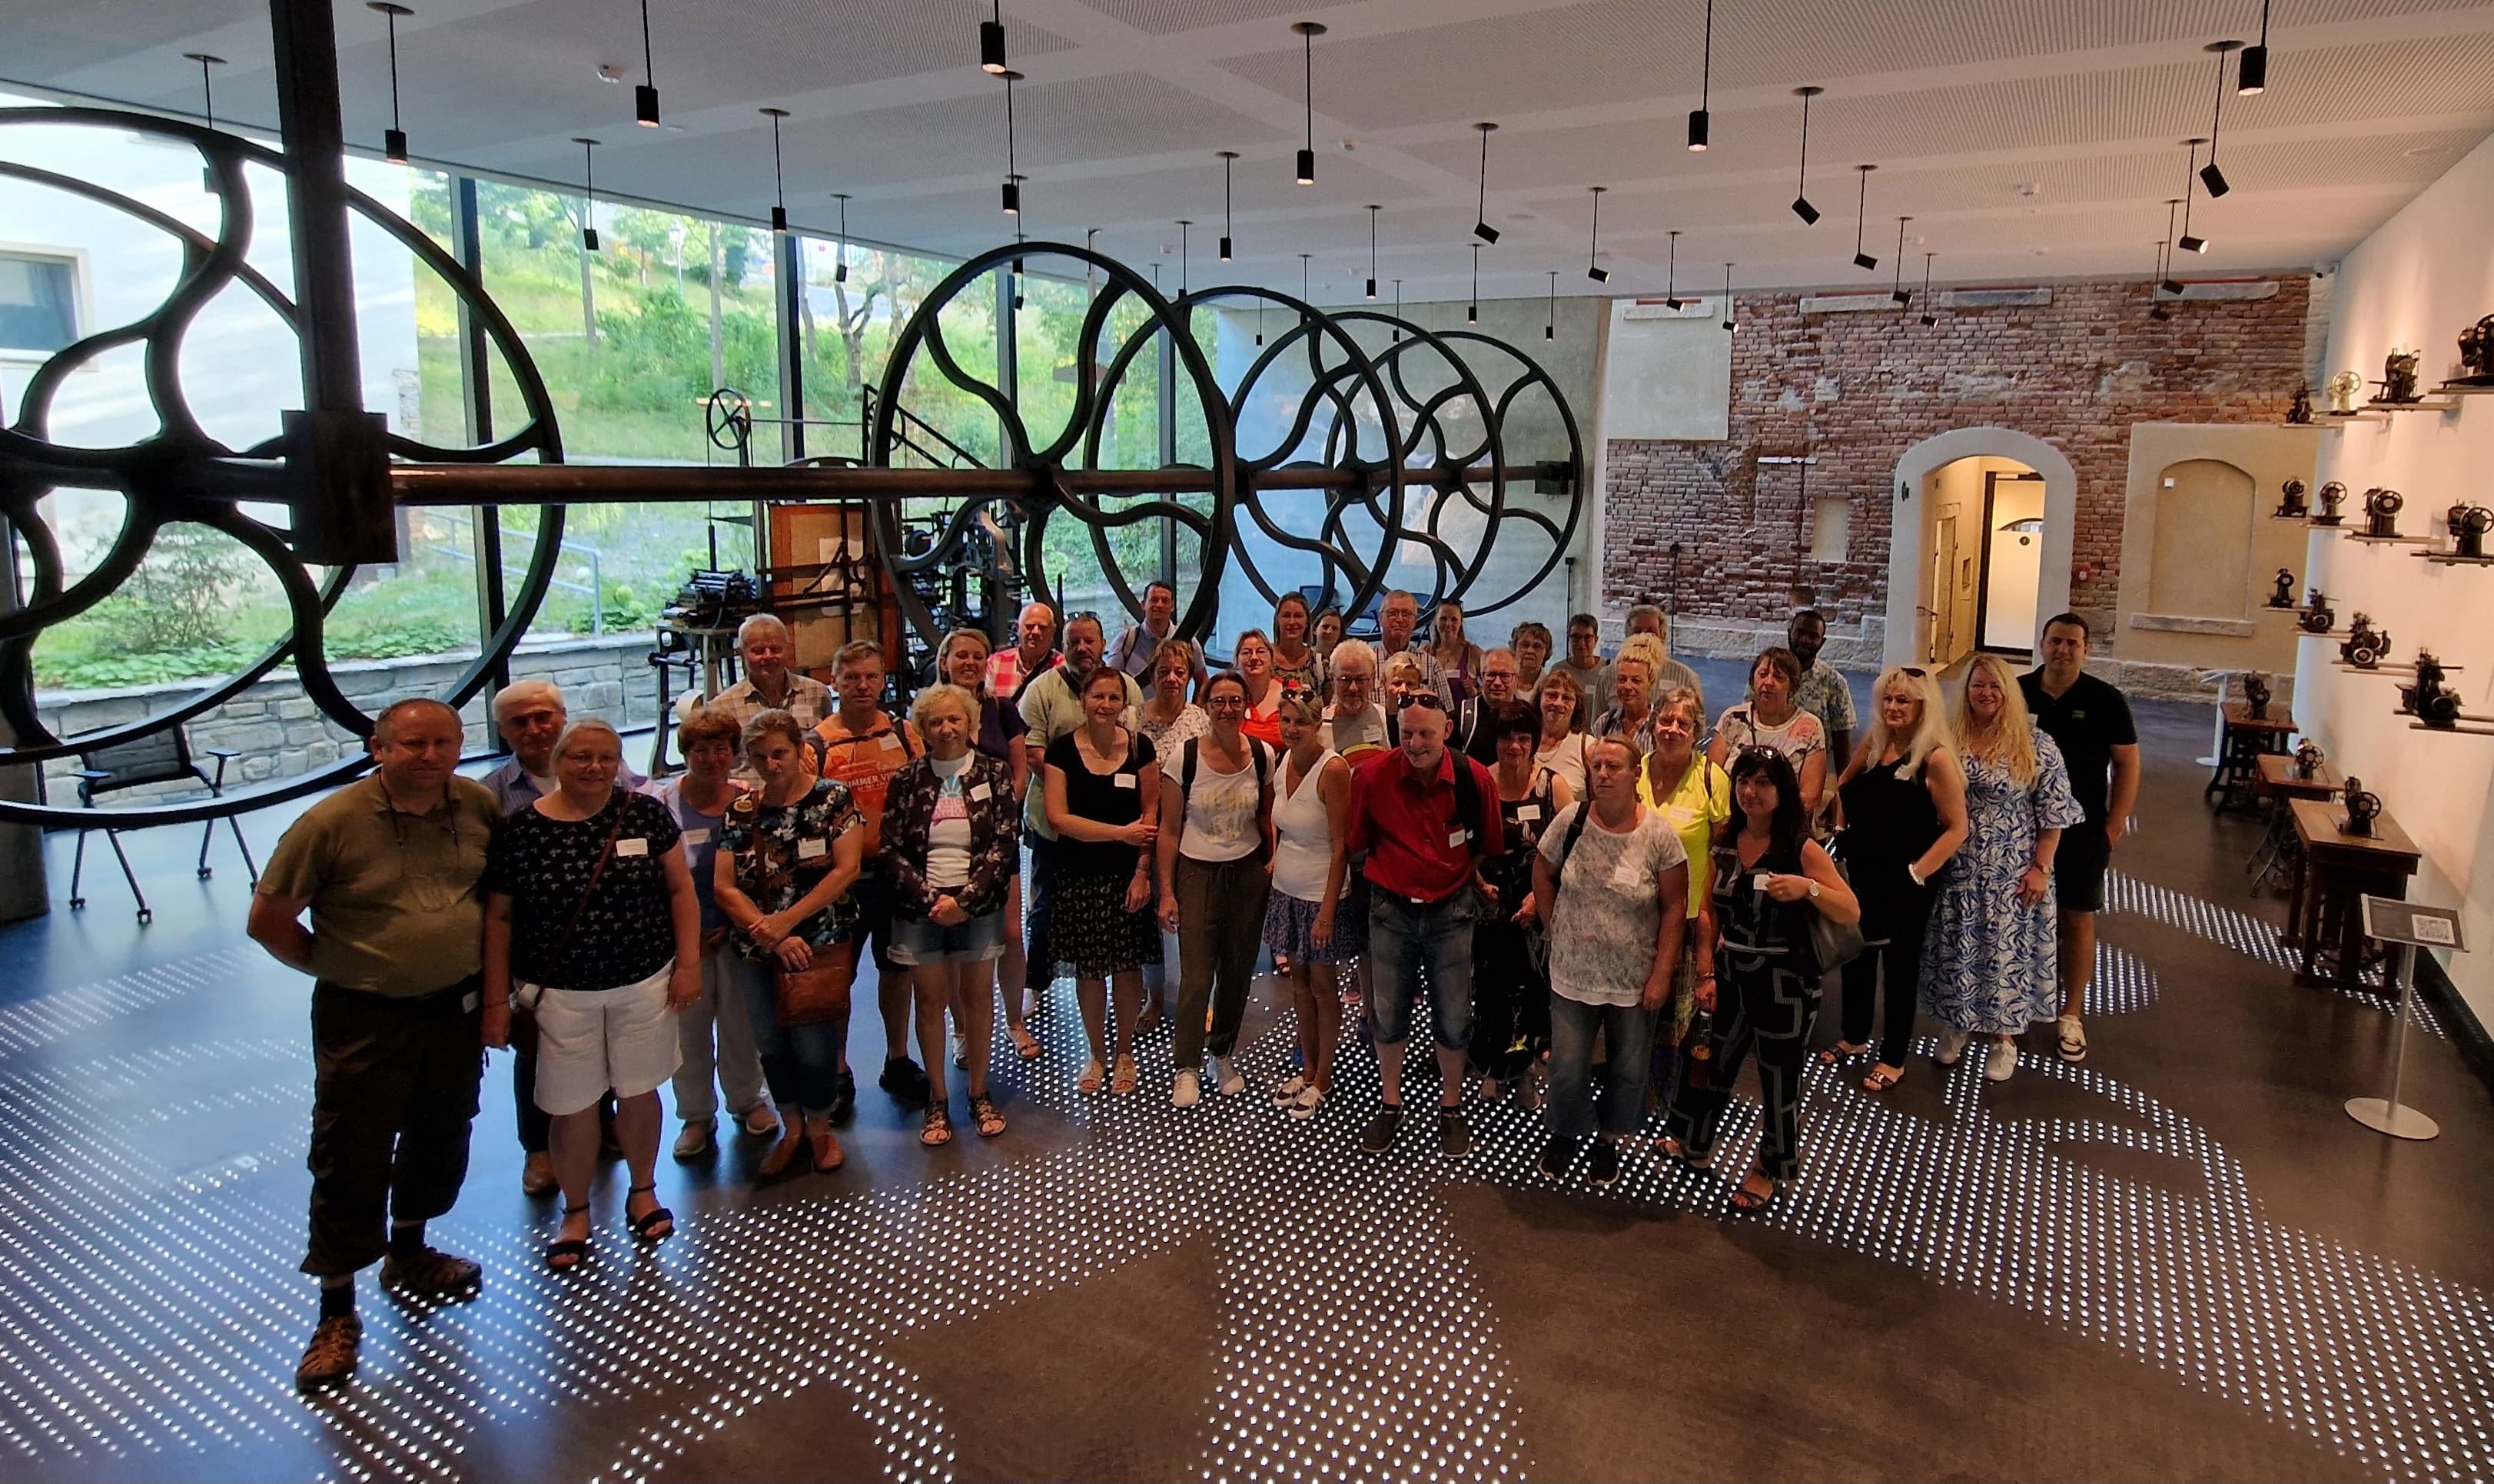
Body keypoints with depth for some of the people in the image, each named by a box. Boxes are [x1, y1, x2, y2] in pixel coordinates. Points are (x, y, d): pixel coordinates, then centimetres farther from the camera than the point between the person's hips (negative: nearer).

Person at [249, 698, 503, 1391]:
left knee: (440, 1142, 20)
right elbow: (267, 919, -9)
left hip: (457, 1009, 5)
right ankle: (337, 1314, 17)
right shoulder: (332, 822, -16)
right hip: (365, 1020, -4)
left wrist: (487, 969, 7)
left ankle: (408, 1253, 43)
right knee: (351, 1163, 2)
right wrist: (332, 964, -2)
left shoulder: (479, 806, -4)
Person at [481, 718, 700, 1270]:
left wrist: (688, 963, -3)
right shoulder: (520, 829, -6)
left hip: (645, 984, 1)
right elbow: (498, 919, 0)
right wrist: (497, 1000, -1)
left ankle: (643, 1191, 35)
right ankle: (576, 1213, 28)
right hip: (560, 993, -1)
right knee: (573, 1106, 7)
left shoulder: (645, 814, -4)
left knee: (639, 1092, 13)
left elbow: (680, 888, 2)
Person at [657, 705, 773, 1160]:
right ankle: (696, 1115, 24)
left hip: (737, 930, 1)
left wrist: (735, 925, -6)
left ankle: (747, 1100, 32)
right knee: (688, 1025, 7)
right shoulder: (664, 803, -6)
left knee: (740, 1020, 12)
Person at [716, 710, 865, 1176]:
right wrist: (771, 935, -14)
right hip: (756, 949, 3)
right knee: (771, 1045, 12)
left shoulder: (832, 798, -5)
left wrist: (788, 920, -17)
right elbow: (724, 886, -2)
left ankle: (819, 1130, 25)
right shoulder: (741, 812, 3)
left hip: (822, 943, -3)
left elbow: (846, 869, -12)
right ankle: (791, 1129, 33)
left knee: (814, 1045, -1)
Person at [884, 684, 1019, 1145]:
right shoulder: (907, 781, 1)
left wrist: (964, 899, -16)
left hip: (979, 907, 0)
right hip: (921, 909, 1)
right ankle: (937, 1100, 19)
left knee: (978, 998, 7)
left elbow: (1005, 844, -6)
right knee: (931, 1002, 7)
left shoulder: (994, 774, -1)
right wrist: (932, 899, -14)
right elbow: (892, 850, -2)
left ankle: (979, 1093, 22)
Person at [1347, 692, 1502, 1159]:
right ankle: (1390, 1103, 31)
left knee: (1453, 1018, 10)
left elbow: (1488, 846, 4)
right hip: (1391, 909, 0)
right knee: (1387, 1013, 12)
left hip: (1451, 911, 0)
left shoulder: (1475, 779, -13)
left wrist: (1457, 876, 4)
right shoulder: (1372, 776, -14)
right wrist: (1391, 875, 6)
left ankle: (1450, 1107, 30)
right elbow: (1356, 841, 3)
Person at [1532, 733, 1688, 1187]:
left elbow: (1675, 907, -8)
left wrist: (1662, 973, -10)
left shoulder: (1659, 835, -13)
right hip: (1573, 974, 1)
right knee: (1567, 1068, 8)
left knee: (1628, 1070, 13)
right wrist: (1558, 926, 2)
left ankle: (1609, 1143, 35)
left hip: (1635, 980, -1)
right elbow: (1543, 875, 7)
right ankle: (1564, 1136, 34)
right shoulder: (1570, 821, -9)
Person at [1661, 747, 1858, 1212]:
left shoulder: (1801, 849, -13)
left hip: (1784, 986, -5)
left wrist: (1809, 888, -32)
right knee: (1712, 1064, 19)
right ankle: (1694, 1144, 42)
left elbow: (1852, 913, -15)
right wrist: (1707, 974, 4)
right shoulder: (1726, 843, 1)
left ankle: (1772, 1169, 33)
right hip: (1732, 980, 5)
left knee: (1778, 1083, 10)